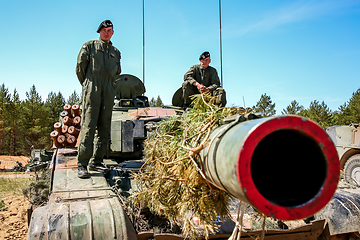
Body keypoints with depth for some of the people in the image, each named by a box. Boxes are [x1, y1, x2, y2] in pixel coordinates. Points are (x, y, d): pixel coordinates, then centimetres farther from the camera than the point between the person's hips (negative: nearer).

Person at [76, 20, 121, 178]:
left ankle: (96, 162, 11)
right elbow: (80, 65, 8)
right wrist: (85, 83, 12)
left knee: (104, 129, 3)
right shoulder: (90, 46, 10)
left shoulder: (116, 52, 21)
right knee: (88, 127, -11)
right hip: (92, 90, -4)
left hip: (108, 92, 5)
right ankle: (82, 165, -8)